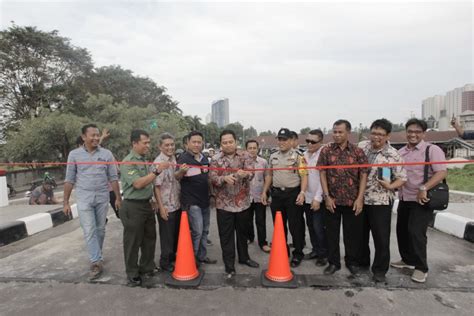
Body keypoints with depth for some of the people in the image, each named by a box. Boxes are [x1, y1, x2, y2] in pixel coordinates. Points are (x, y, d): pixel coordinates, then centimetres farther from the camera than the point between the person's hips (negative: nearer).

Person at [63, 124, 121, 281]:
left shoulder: (106, 154, 0)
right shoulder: (74, 154, -1)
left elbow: (113, 178, 2)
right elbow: (69, 180, 2)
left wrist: (118, 198, 1)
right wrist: (65, 202, 1)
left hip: (102, 197, 1)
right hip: (84, 198, -1)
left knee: (100, 229, 12)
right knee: (89, 231, -3)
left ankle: (97, 257, 30)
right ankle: (96, 262, 4)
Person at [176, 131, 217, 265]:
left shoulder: (204, 157, 9)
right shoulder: (184, 158, -12)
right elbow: (177, 177, -20)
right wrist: (182, 171, -40)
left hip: (205, 200, 7)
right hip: (191, 202, -7)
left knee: (204, 231, 16)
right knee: (197, 231, -6)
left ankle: (202, 256, 32)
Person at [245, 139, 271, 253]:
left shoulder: (263, 162, -1)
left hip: (260, 197, 0)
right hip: (246, 197, 0)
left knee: (261, 221, 6)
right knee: (248, 220, 17)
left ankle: (263, 243, 19)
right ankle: (249, 237, 39)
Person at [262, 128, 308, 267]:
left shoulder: (298, 157, -4)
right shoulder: (273, 157, 11)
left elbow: (304, 176, -9)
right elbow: (269, 175, 17)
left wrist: (302, 192, -22)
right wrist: (264, 191, 13)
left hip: (293, 194, -5)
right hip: (276, 194, 5)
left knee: (295, 226, 3)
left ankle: (298, 254, 19)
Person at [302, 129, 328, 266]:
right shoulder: (305, 154, 8)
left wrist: (318, 198, -18)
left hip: (318, 199, -6)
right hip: (306, 197, 6)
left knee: (318, 227, -2)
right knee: (310, 226, 14)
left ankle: (323, 254, 16)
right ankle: (315, 250, 29)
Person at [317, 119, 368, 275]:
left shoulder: (358, 152, 0)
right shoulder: (326, 150, 0)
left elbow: (363, 176, -1)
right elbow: (322, 174, -1)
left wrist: (360, 198, -7)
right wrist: (327, 196, -7)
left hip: (353, 200, 0)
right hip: (332, 200, 1)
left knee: (353, 233, 10)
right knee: (331, 233, 9)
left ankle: (352, 261, 30)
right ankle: (333, 262, 24)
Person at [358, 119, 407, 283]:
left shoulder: (393, 155, -11)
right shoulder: (362, 146, 0)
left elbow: (402, 178, -8)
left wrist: (390, 186, -26)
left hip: (380, 201, -4)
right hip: (360, 199, 4)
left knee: (381, 237, 4)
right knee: (360, 233, 17)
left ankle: (380, 270, 21)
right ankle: (362, 262, 37)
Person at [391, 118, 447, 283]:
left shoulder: (432, 150, -9)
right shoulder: (401, 152, 10)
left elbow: (442, 173, -19)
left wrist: (423, 188, -28)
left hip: (421, 201, -6)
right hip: (404, 199, 7)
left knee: (416, 232, -8)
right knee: (402, 231, 13)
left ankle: (421, 268, 11)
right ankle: (408, 260, 33)